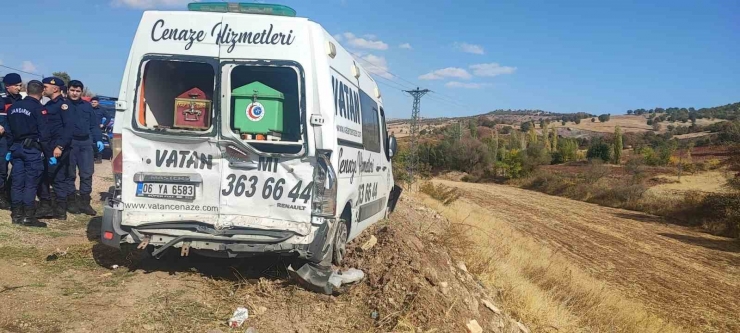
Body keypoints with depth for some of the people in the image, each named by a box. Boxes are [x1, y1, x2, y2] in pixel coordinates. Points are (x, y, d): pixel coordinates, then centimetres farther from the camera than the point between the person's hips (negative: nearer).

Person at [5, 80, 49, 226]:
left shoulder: (13, 107, 11)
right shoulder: (38, 108, -10)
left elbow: (9, 130, 16)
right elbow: (43, 132, -14)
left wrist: (10, 148, 21)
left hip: (16, 148, 7)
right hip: (32, 149, -7)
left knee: (17, 182, 10)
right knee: (31, 183, -3)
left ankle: (16, 214, 15)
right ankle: (28, 217, -1)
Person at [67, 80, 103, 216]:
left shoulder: (87, 106, 13)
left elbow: (94, 125, 14)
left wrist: (98, 140, 5)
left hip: (85, 142, 3)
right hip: (69, 142, -3)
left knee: (87, 173, 3)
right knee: (70, 173, 5)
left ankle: (85, 202, 11)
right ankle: (71, 202, 14)